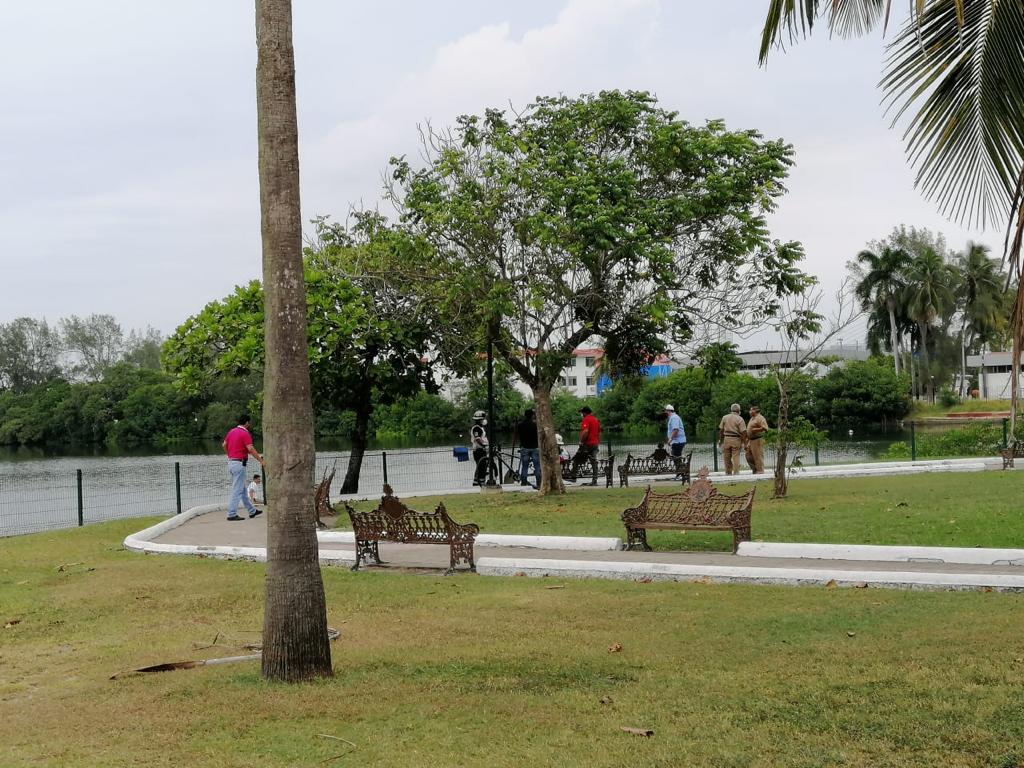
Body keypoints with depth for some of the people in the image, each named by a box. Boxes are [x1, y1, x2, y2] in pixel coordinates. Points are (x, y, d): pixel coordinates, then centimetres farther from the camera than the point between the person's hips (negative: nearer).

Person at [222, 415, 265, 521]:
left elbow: (224, 445, 16)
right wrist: (261, 460, -20)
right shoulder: (245, 433, -13)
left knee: (242, 489, 15)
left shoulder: (232, 431, 12)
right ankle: (231, 514, -7)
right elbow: (250, 449, -22)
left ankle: (252, 511, 24)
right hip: (239, 463, -9)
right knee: (237, 490, -6)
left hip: (230, 463, 9)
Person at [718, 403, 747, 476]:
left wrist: (720, 440, 14)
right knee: (736, 456, 0)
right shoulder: (740, 419, -5)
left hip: (726, 439, 3)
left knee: (727, 457, 9)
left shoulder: (725, 417, 5)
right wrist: (743, 442, -4)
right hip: (736, 439, -2)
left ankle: (728, 472, 13)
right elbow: (743, 432, -10)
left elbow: (721, 430, 6)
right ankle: (736, 471, -2)